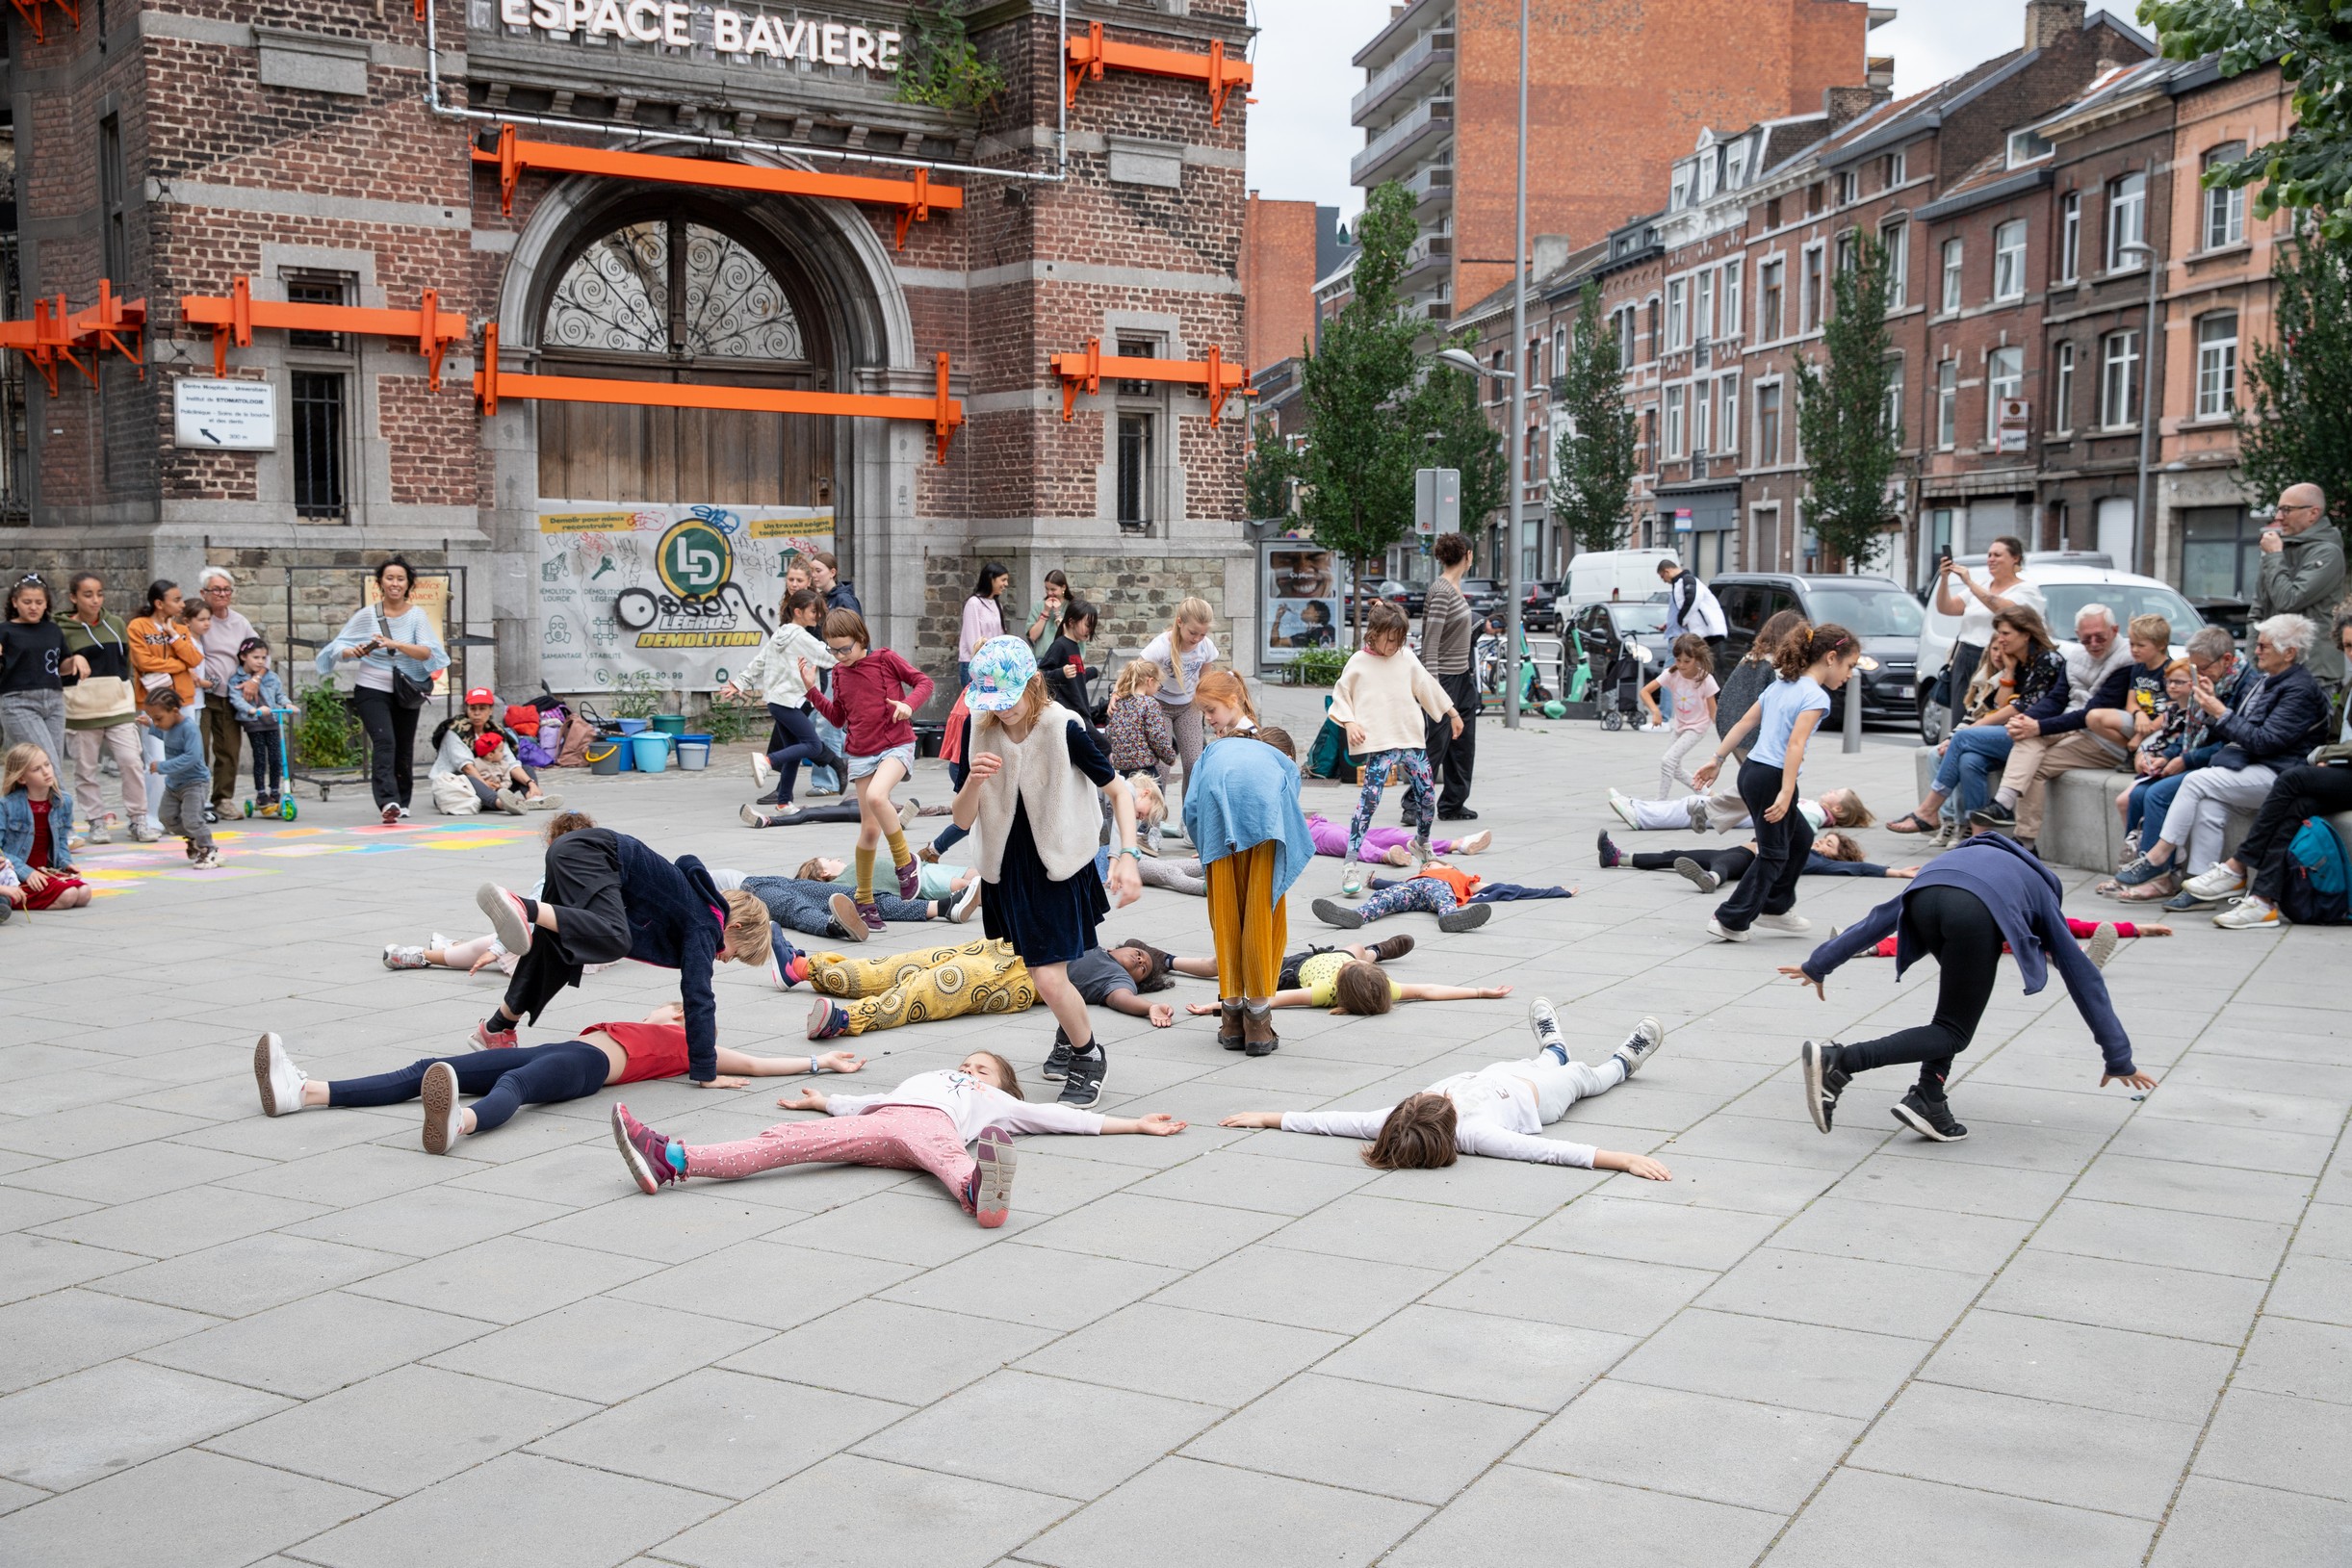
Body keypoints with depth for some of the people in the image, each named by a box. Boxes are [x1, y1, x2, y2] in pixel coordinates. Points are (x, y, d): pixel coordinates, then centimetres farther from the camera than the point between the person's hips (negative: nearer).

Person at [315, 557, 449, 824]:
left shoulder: (417, 616, 0)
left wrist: (395, 644, -29)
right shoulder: (366, 615, 0)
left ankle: (402, 803, 24)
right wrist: (353, 652, -23)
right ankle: (388, 802, -30)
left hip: (406, 692, 2)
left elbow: (427, 652, -13)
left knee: (404, 748, 8)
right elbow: (338, 646, 0)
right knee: (384, 742, -19)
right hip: (372, 690, -2)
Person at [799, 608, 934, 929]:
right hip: (861, 754, 4)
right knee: (869, 829, 4)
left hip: (896, 745, -4)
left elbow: (923, 681, 1)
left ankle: (904, 860, -13)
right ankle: (864, 901, 17)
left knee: (876, 795, -34)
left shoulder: (885, 659, -5)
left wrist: (909, 703, -18)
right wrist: (812, 689, 5)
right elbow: (838, 717, 15)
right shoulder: (839, 673, 8)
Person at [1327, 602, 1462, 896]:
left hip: (1411, 739, 5)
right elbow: (1340, 696, 5)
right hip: (1379, 744, -5)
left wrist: (1452, 714, 25)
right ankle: (1352, 864, -17)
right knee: (1369, 798, -17)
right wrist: (1349, 723, -10)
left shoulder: (1406, 657, 9)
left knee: (1427, 796, 9)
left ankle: (1422, 842, 39)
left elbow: (1427, 687, 19)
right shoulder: (1358, 663, -1)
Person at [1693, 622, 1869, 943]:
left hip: (1750, 771, 9)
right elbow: (1795, 744, -21)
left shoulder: (1779, 686, 14)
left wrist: (1717, 759, 16)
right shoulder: (1816, 696, -11)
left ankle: (1774, 908, 30)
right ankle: (1731, 920, 2)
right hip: (1772, 777, -9)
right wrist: (1786, 793, -25)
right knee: (1773, 855, 3)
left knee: (1798, 837, 24)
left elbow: (1744, 724, 14)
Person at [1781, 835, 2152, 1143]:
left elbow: (1883, 917, 38)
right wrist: (2119, 1060, 45)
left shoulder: (1967, 855, 45)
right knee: (1953, 1033, 8)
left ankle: (1928, 1101, 16)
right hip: (1976, 911, -4)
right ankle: (1839, 1061, -12)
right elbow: (2084, 980, 39)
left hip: (1923, 896, 4)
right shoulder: (2040, 893, 39)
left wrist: (1819, 964, 38)